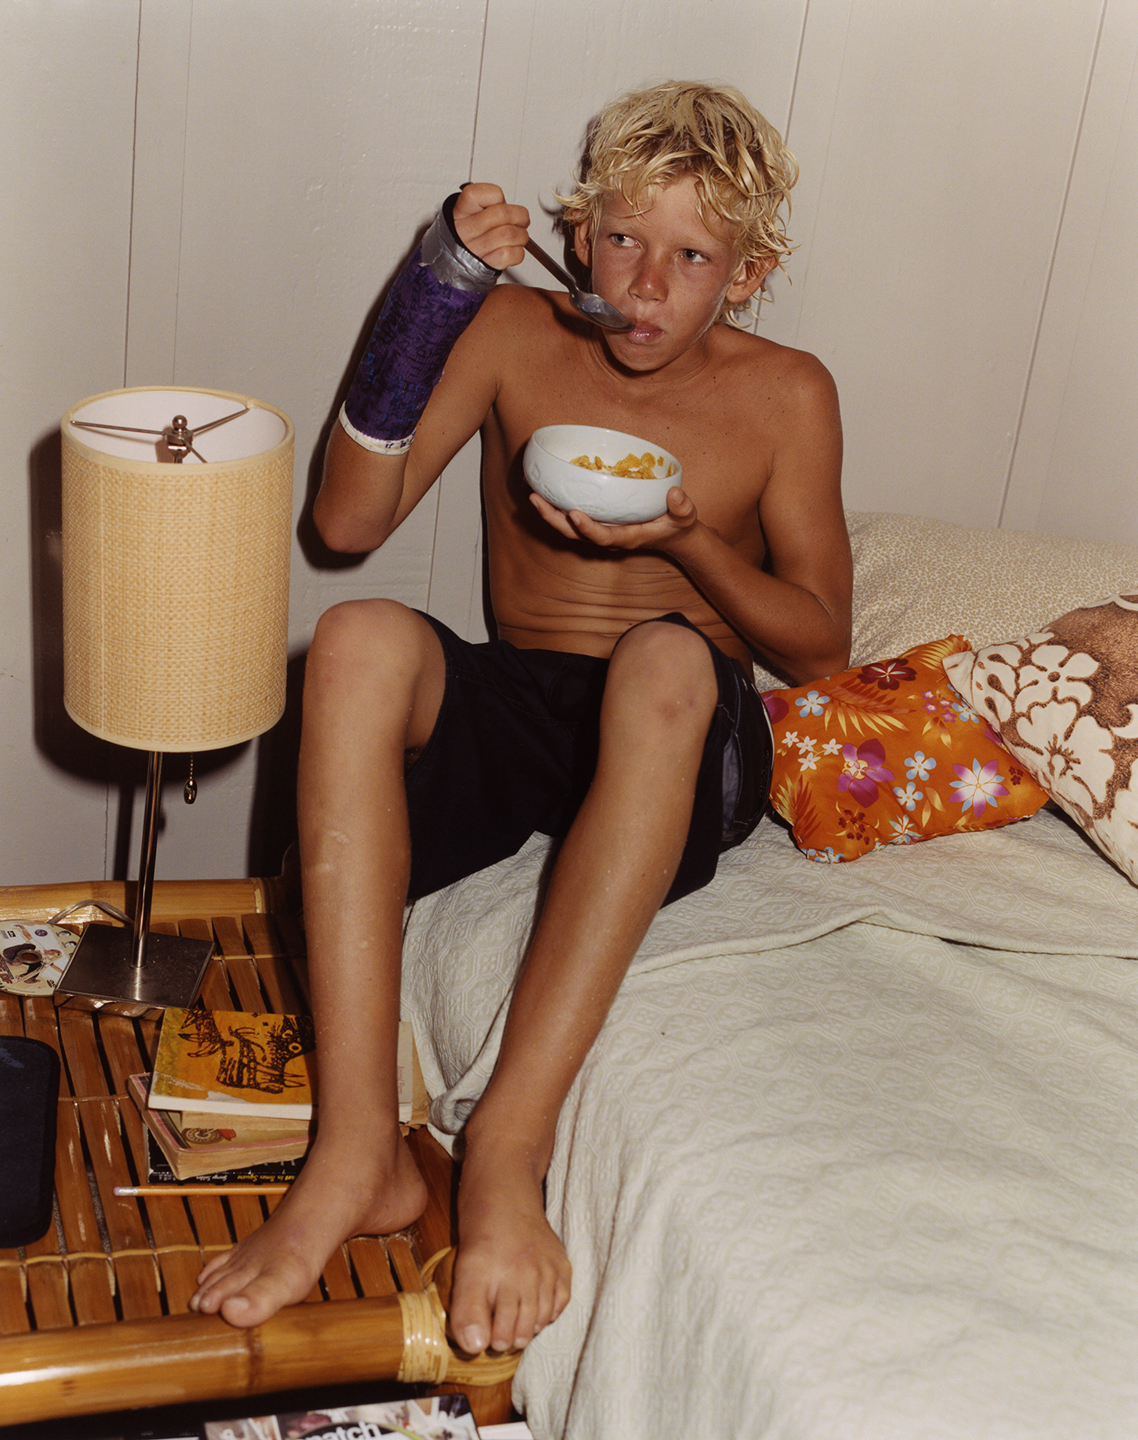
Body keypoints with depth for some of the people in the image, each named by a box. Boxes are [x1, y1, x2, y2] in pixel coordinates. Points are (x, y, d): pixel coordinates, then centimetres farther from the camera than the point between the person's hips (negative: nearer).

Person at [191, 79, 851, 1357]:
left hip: (686, 750, -1)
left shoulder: (784, 395, 3)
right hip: (504, 715, 2)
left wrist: (689, 541, -14)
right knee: (358, 641, -31)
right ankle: (358, 1151, -38)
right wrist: (435, 284, -12)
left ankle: (510, 1140, -41)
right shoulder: (516, 333, 5)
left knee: (663, 659, -37)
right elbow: (348, 520, -4)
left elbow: (820, 644, 5)